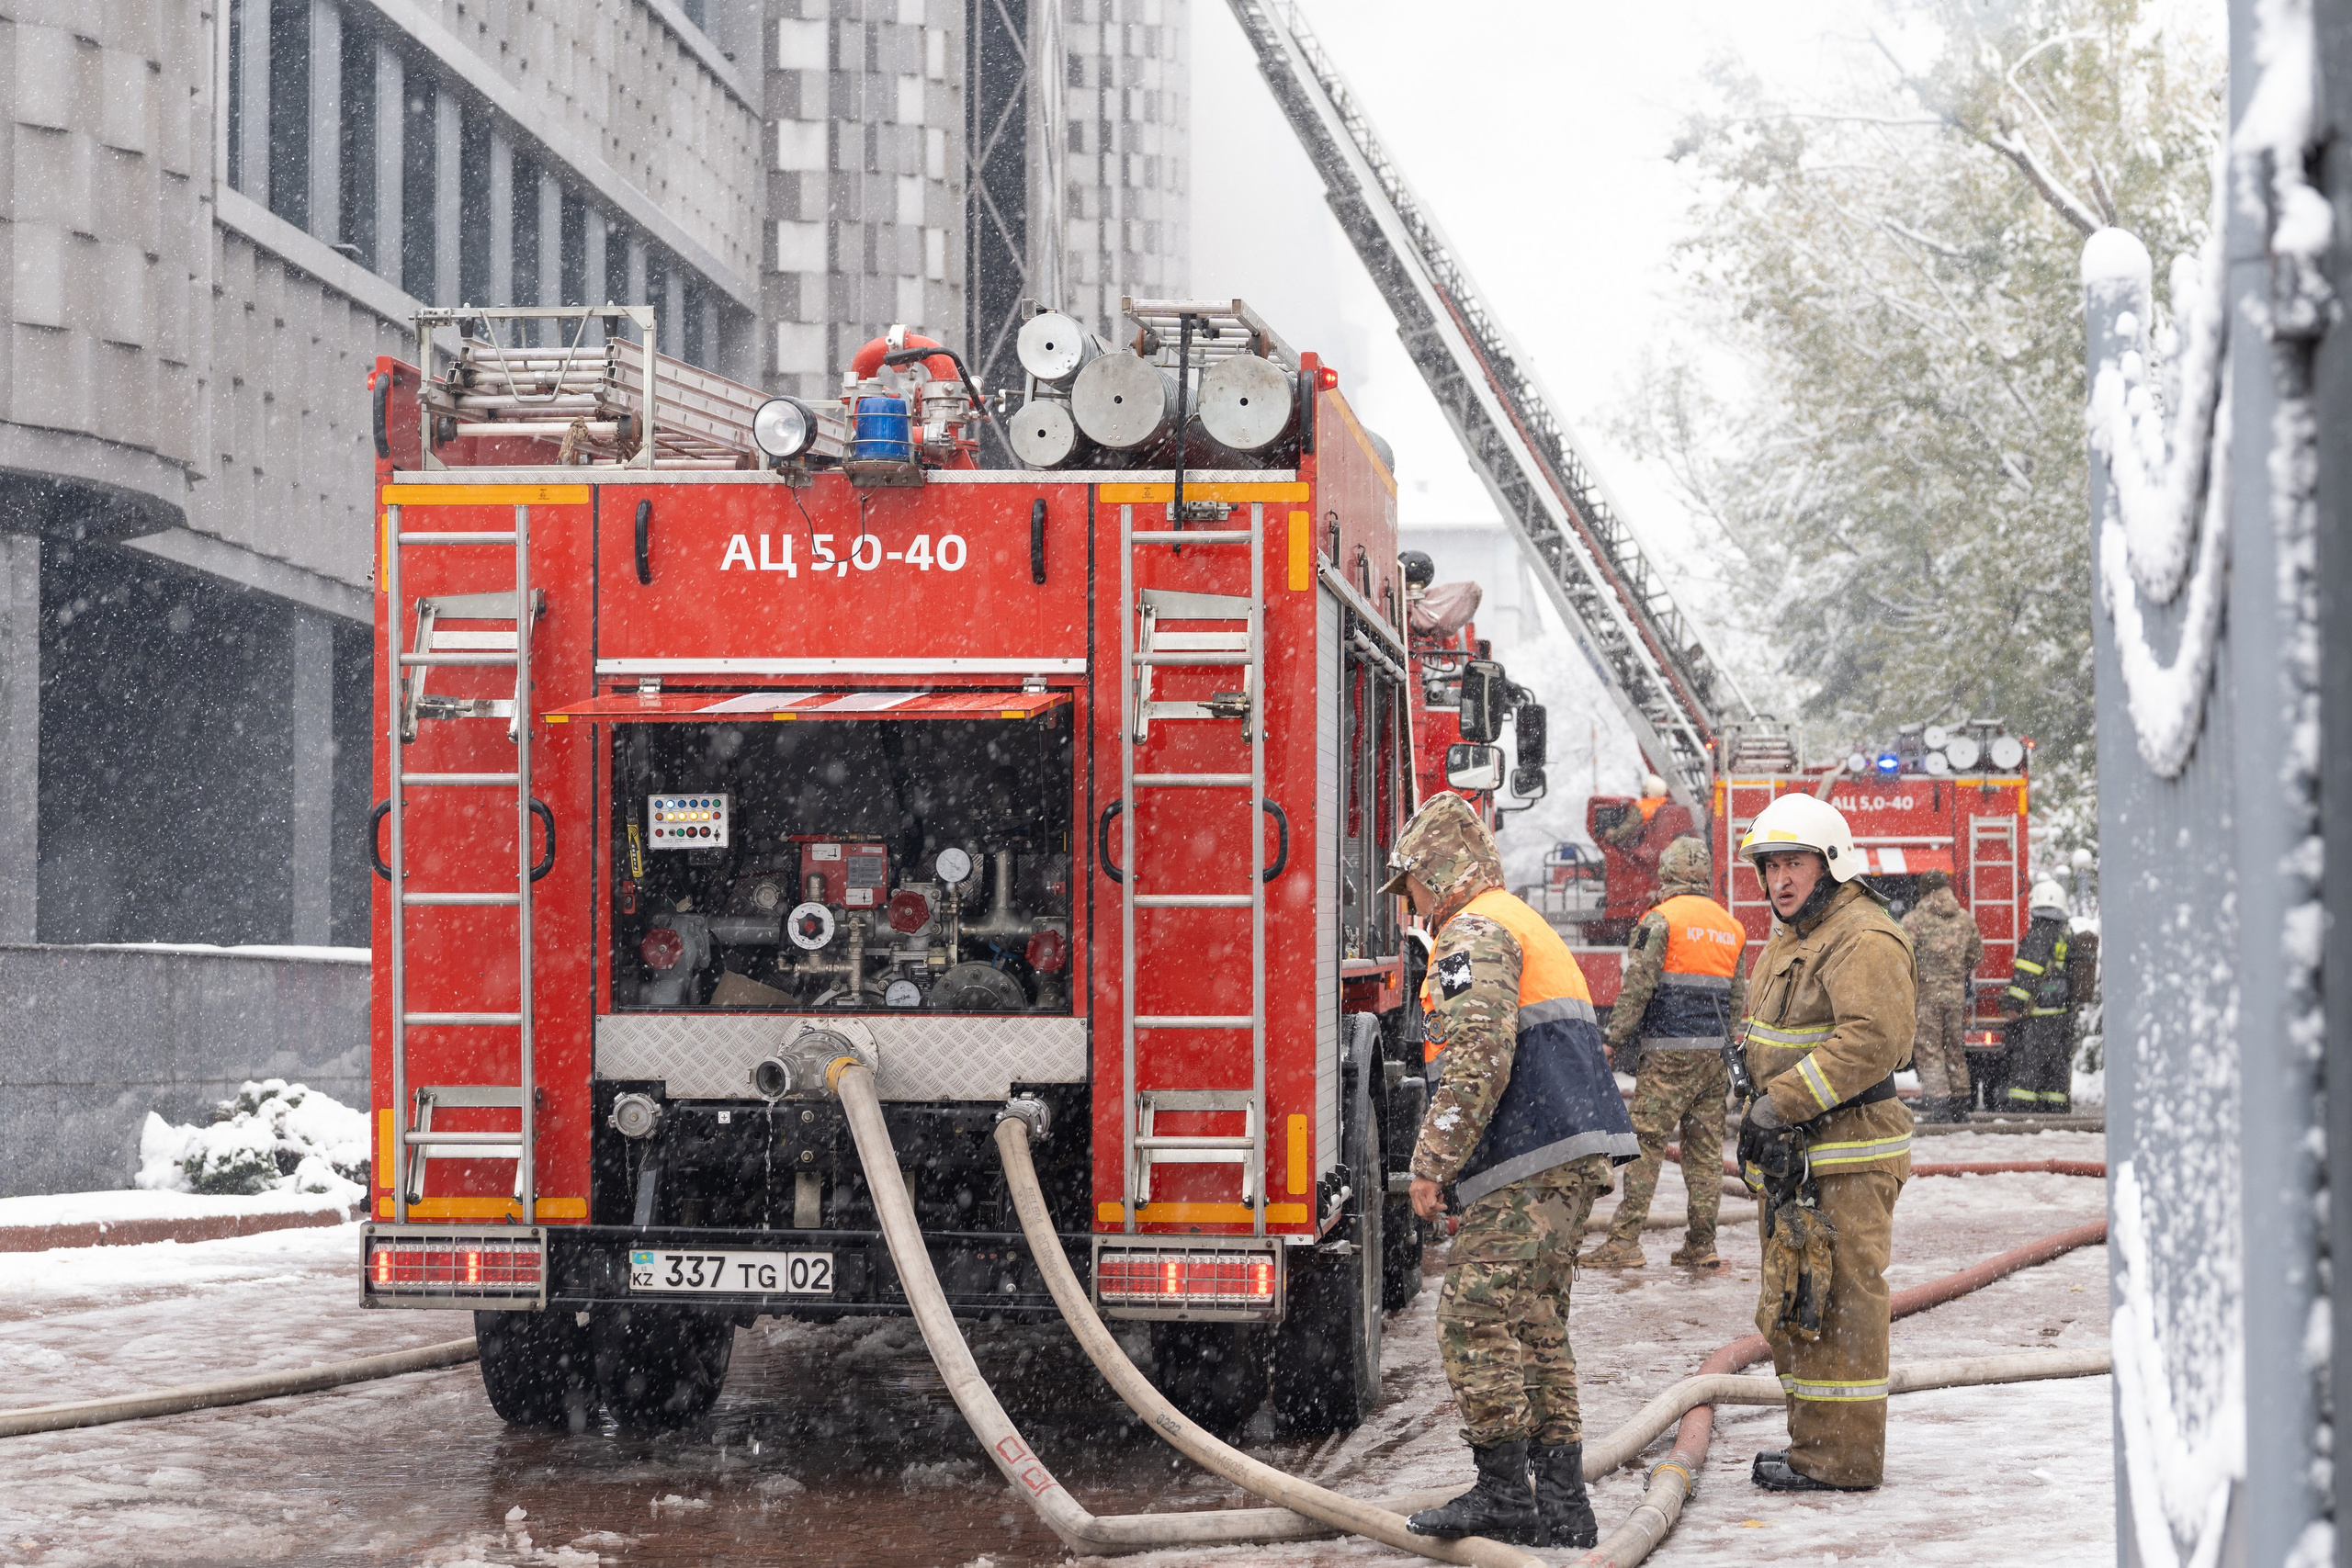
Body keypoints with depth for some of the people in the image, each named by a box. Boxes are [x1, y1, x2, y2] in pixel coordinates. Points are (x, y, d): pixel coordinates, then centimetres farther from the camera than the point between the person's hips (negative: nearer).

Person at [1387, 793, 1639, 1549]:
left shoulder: (1474, 934, -7)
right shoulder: (1528, 927, 26)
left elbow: (1478, 1060, -20)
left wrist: (1432, 1162, -16)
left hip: (1530, 1164, -10)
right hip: (1575, 1157, 10)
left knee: (1477, 1318, -7)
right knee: (1534, 1325, 11)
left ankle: (1503, 1494, -6)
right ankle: (1561, 1504, 10)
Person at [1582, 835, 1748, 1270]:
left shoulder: (1661, 920, -7)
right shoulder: (1730, 928, 14)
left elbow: (1637, 988, -12)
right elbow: (1738, 998, 18)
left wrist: (1614, 1041, -5)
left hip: (1667, 1054, -6)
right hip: (1713, 1054, 6)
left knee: (1645, 1143, -6)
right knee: (1705, 1150, 8)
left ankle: (1624, 1241, -9)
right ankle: (1701, 1246, 10)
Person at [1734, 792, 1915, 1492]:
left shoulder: (1866, 940, -14)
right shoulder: (1791, 940, 19)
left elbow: (1872, 1039, -25)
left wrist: (1783, 1100, -24)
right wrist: (1760, 1110, 14)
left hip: (1844, 1158, -10)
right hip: (1794, 1154, 10)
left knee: (1835, 1304, -8)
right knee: (1792, 1308, 15)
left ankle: (1841, 1457, -4)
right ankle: (1814, 1443, 23)